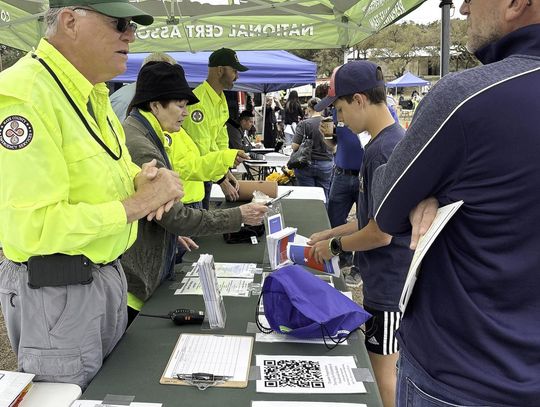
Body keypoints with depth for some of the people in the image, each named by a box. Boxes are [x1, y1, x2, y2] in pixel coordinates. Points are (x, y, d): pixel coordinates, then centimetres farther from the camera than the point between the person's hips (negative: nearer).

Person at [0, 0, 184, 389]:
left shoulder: (93, 90, 6)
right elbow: (33, 228, -28)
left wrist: (145, 179, -5)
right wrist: (138, 204, -22)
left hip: (106, 272, 9)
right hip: (56, 291, -9)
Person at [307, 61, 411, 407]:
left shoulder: (382, 150, -24)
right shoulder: (397, 138, 6)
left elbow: (380, 233, -23)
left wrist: (335, 245, -7)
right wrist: (330, 233, 13)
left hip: (390, 283, -9)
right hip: (392, 276, 9)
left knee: (386, 367, 7)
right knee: (390, 365, 23)